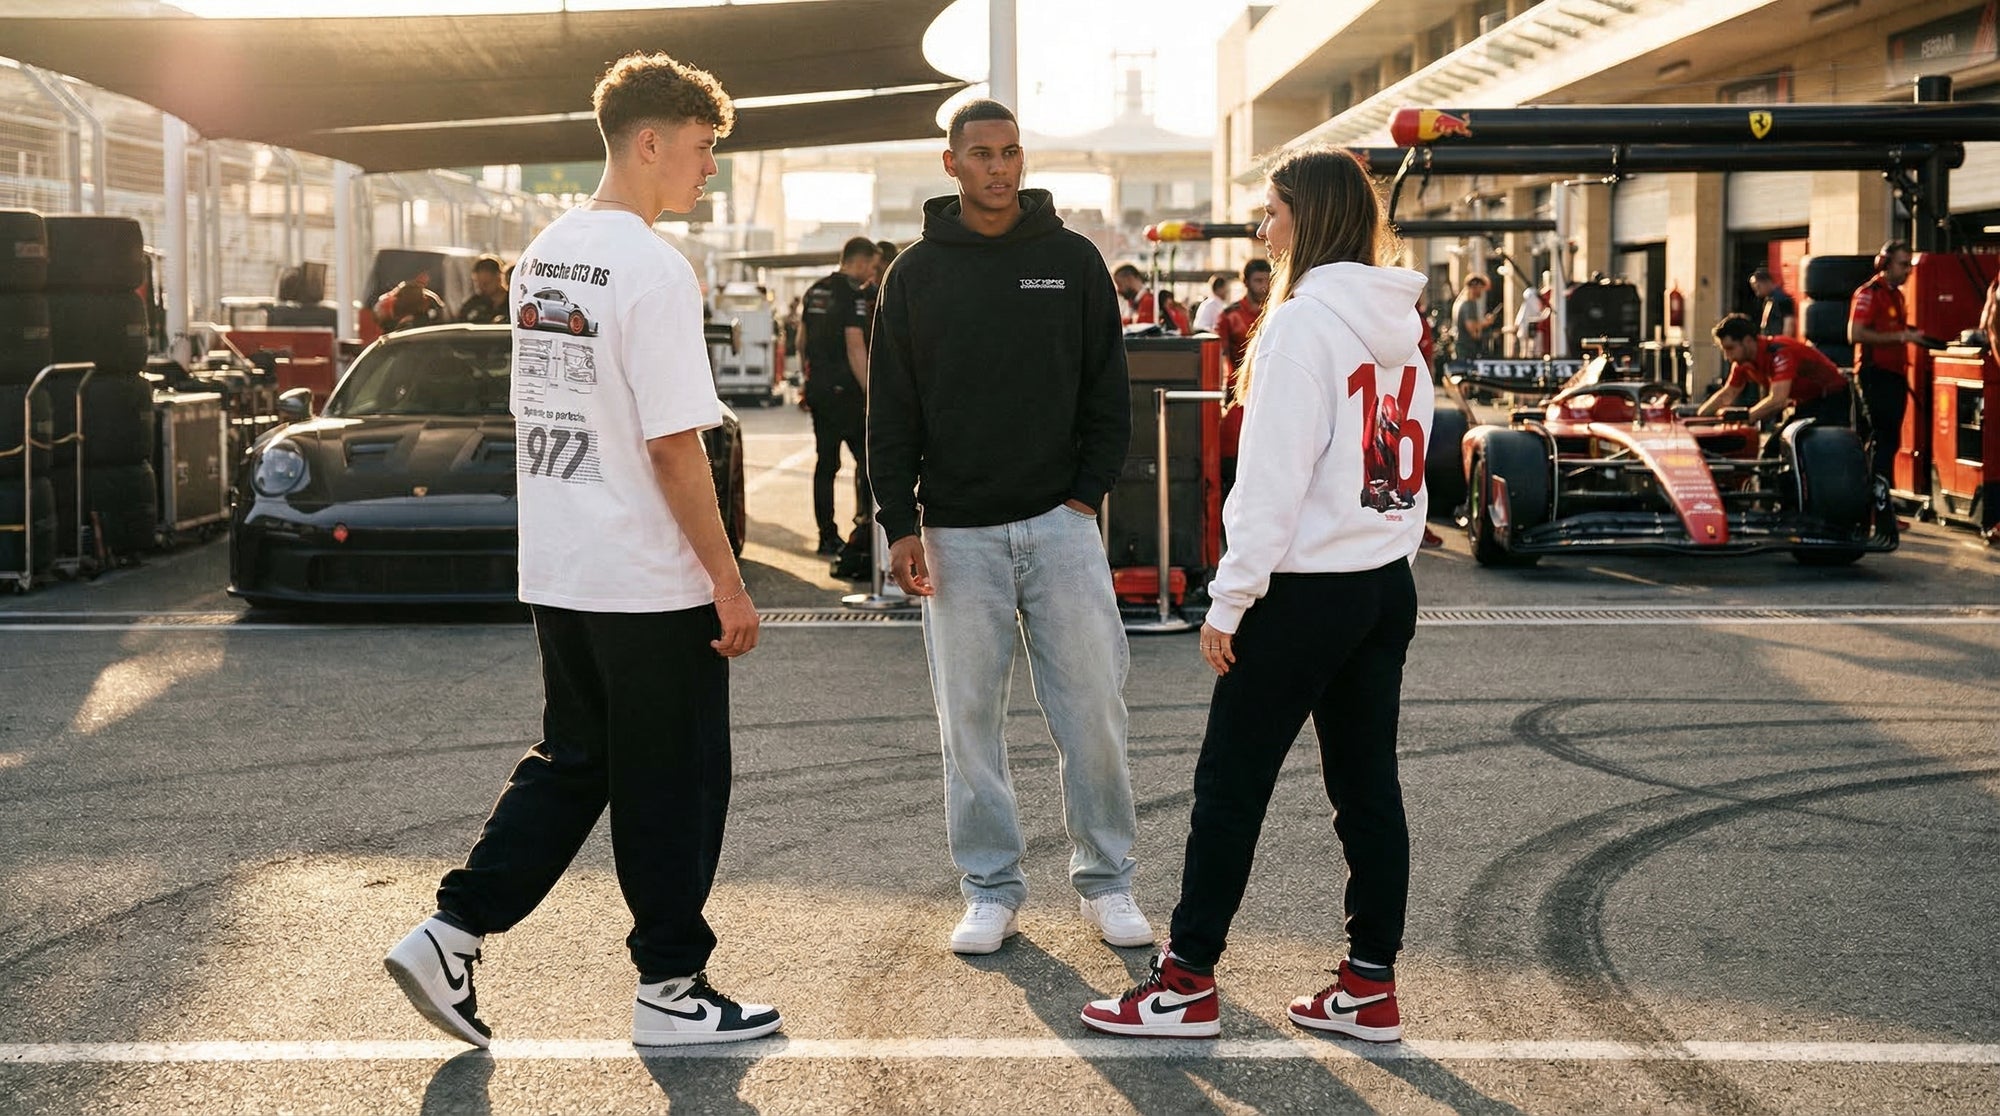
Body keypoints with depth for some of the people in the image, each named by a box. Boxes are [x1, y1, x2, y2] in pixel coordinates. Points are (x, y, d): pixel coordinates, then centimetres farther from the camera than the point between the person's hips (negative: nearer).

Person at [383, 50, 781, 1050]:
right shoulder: (653, 270, -17)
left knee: (569, 767, 18)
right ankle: (671, 990, 14)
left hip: (556, 579, 8)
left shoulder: (545, 253, 10)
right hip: (652, 587, -8)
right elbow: (673, 445, -19)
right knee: (672, 789, 5)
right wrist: (729, 583, -13)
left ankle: (450, 934, 11)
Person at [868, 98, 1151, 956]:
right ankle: (990, 890, 14)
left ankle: (1104, 880, 12)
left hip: (1060, 522, 0)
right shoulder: (916, 273, 5)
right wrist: (899, 523, -3)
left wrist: (1089, 493, -2)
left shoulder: (1072, 259, 5)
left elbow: (1108, 391, 7)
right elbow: (891, 411, 5)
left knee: (1093, 708, -1)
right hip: (957, 533, 0)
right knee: (970, 720, 4)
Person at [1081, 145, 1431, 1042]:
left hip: (1305, 591, -8)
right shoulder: (1399, 323, 9)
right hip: (1387, 584, 8)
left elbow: (1274, 479, -18)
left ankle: (1187, 985, 8)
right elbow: (1401, 458, 13)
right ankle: (1371, 987, 15)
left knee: (1229, 785, 2)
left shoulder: (1302, 324, -15)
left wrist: (1229, 602, -14)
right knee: (1367, 784, 10)